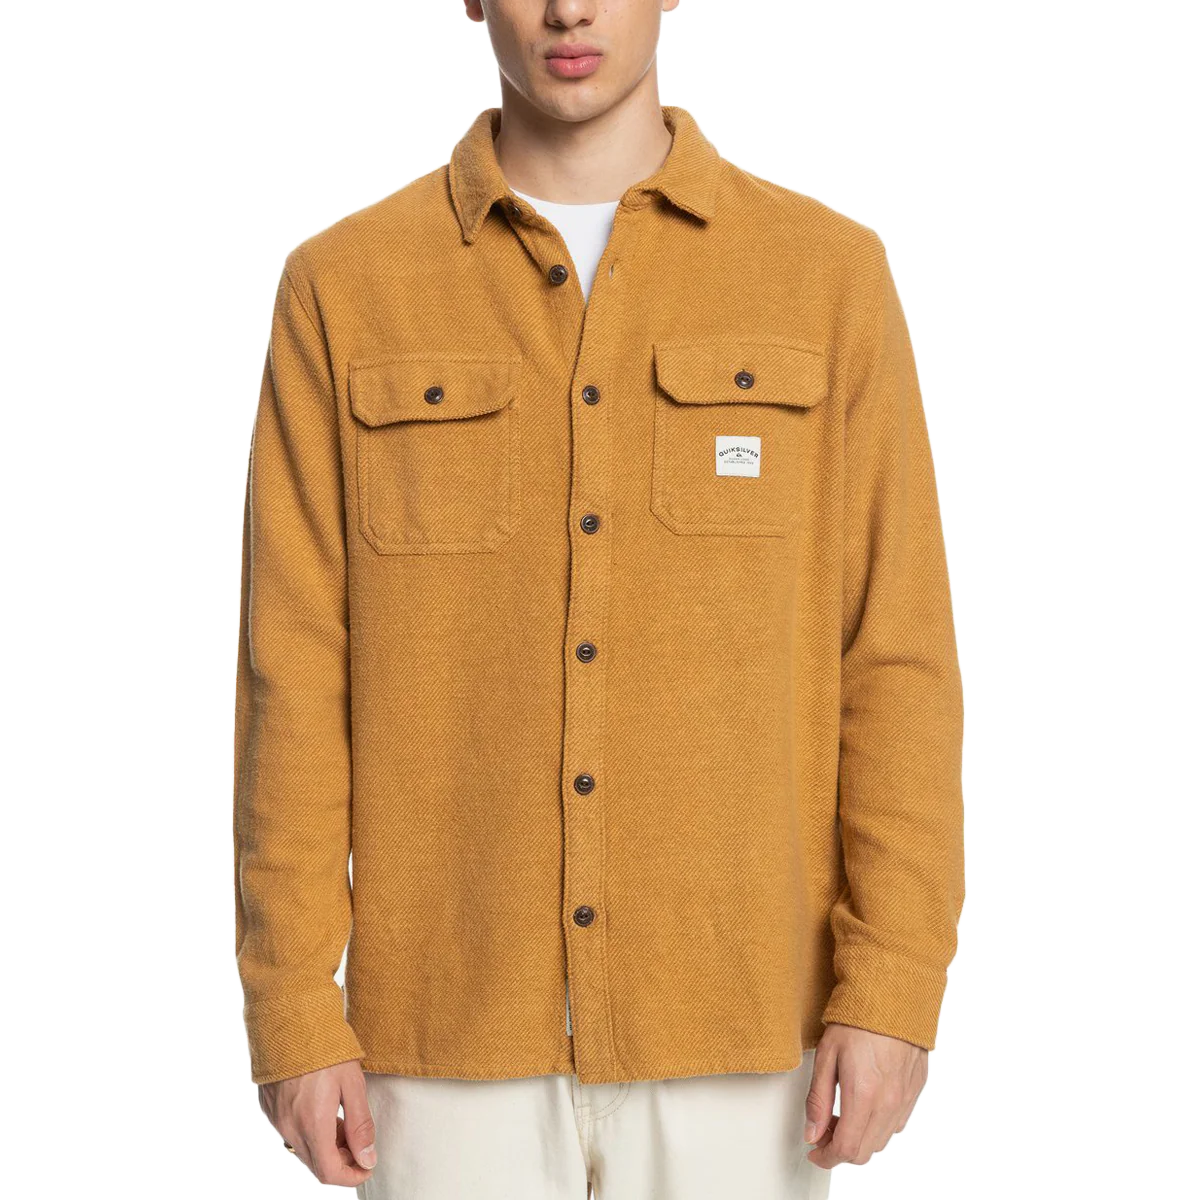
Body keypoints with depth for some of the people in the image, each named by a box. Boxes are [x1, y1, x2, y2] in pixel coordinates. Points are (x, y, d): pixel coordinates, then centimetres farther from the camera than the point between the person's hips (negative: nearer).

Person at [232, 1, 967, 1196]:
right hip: (453, 1021, 0)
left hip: (732, 1016, 0)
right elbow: (296, 673, -1)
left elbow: (895, 656, -2)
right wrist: (293, 1012, -5)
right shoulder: (343, 289, 0)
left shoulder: (828, 272, 0)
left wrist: (893, 989, -8)